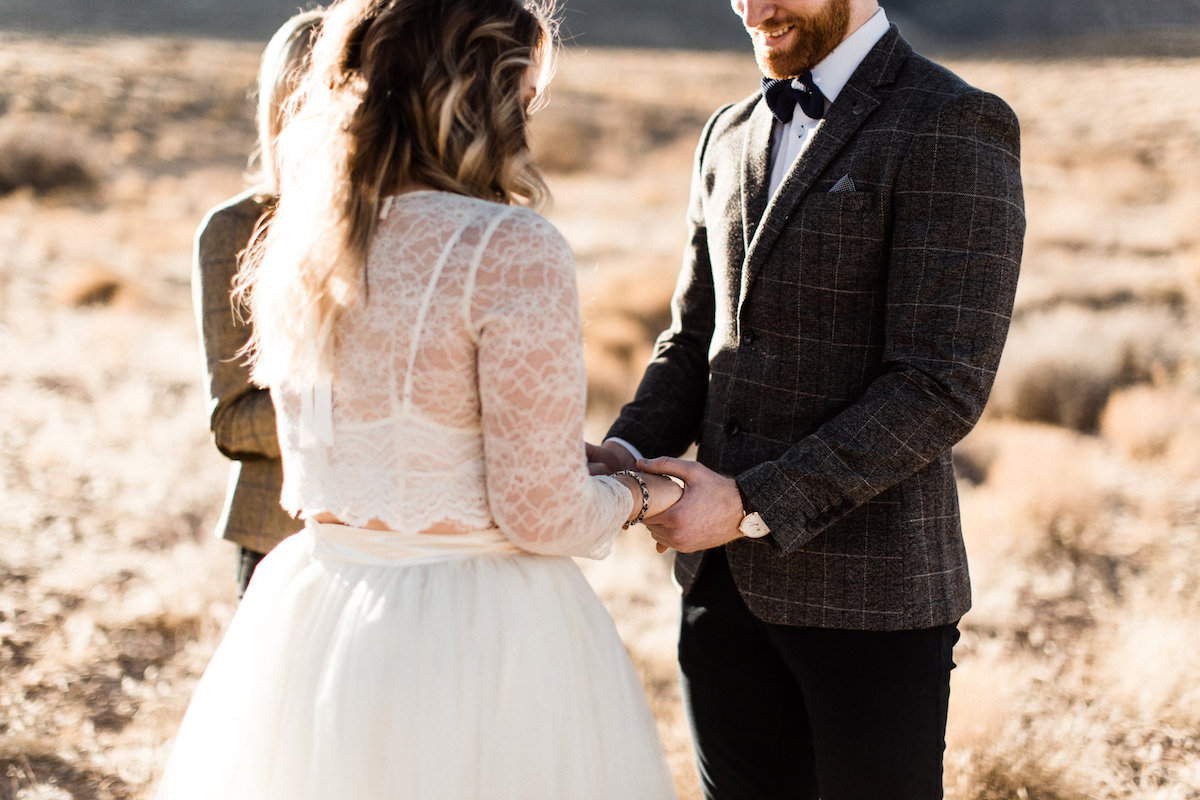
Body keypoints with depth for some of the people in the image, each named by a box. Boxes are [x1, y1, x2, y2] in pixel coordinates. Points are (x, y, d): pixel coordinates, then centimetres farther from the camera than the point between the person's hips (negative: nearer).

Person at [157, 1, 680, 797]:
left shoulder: (295, 243, 2)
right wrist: (638, 497, 4)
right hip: (477, 642, -6)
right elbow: (542, 516, -17)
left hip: (313, 621, 6)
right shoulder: (512, 251, -19)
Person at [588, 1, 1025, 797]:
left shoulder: (957, 130, -12)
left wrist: (751, 506, -20)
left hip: (868, 594, -6)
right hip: (729, 581, 6)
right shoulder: (733, 135, 11)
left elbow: (941, 388, -18)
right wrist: (628, 453, -4)